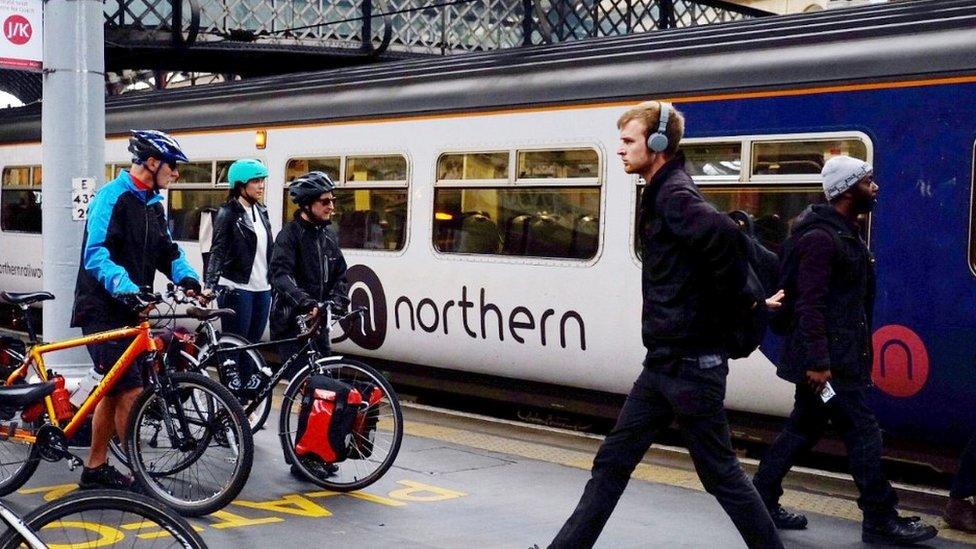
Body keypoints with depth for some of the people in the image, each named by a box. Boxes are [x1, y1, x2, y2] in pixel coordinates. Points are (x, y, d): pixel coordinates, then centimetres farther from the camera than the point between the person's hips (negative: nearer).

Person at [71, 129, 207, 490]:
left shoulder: (152, 204, 15)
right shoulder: (112, 197, -14)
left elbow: (168, 251, 12)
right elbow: (96, 255, -24)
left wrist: (187, 278, -9)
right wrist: (126, 288, -39)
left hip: (129, 311, 9)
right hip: (103, 310, -9)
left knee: (113, 391, 13)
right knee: (130, 391, -12)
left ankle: (96, 468, 22)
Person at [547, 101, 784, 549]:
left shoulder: (674, 196, -17)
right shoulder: (661, 195, 14)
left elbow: (724, 235, -36)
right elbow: (727, 237, 20)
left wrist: (737, 301, -20)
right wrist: (748, 300, 9)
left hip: (690, 364, -10)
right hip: (663, 362, 10)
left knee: (720, 473, 2)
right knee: (612, 463, 11)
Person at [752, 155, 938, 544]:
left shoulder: (845, 234, 16)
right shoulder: (821, 238, -17)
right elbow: (809, 305, -23)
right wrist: (817, 362, -26)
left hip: (836, 356, 10)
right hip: (826, 361, -10)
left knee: (803, 429, 14)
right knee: (863, 432, -4)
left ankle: (761, 502, 21)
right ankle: (881, 520, 4)